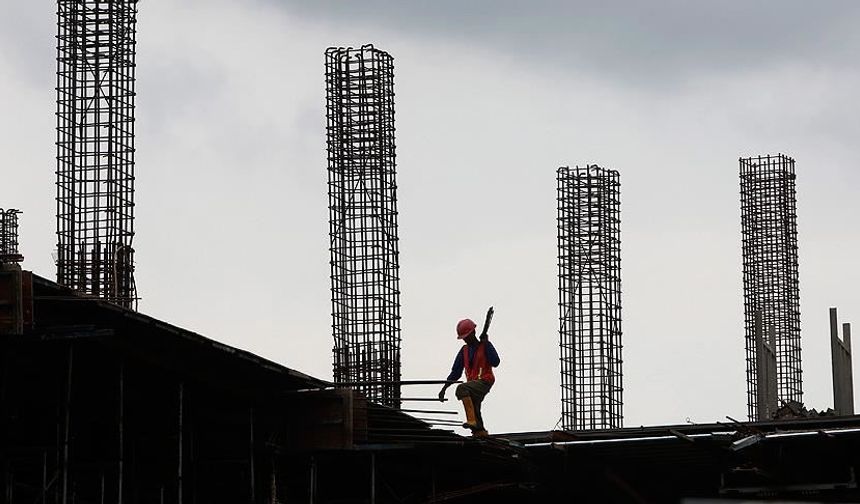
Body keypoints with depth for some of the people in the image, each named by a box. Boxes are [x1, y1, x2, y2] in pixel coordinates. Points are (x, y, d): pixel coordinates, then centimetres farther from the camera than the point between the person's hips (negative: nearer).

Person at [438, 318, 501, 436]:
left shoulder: (485, 346, 1)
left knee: (461, 388, -31)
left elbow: (495, 363, -16)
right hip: (473, 384, 7)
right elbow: (456, 373, 20)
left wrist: (486, 343, -16)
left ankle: (471, 420, -37)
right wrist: (444, 389, 12)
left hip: (484, 382, -7)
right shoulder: (464, 351, 18)